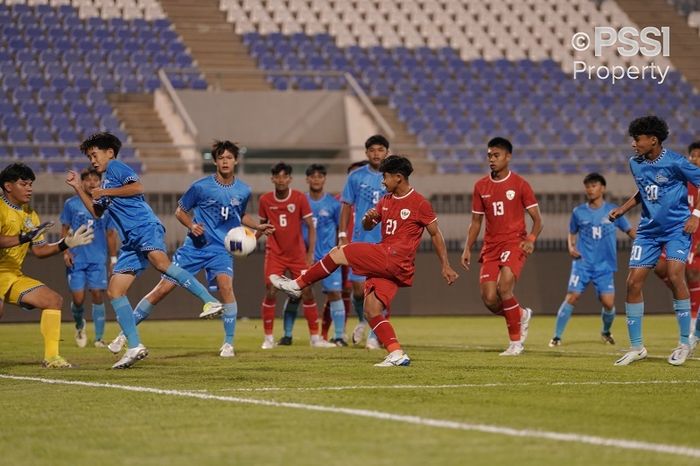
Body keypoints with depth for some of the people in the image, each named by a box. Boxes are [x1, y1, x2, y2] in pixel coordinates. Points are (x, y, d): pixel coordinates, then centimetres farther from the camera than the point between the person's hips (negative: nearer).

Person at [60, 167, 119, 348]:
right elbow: (65, 230, 9)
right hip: (76, 259, 0)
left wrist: (113, 258, 9)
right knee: (78, 299, -5)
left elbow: (110, 234, 12)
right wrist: (65, 252, -3)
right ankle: (80, 325, 27)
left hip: (98, 260, 0)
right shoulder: (71, 204, 4)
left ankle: (99, 338, 2)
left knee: (98, 296, -6)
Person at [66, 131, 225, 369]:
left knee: (160, 262, -38)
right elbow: (96, 212, 39)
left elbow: (137, 187, -13)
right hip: (131, 242, 10)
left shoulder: (115, 167, 5)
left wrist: (104, 192, -7)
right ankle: (135, 347, -2)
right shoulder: (106, 179, 31)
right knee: (114, 291, 0)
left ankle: (210, 302, -43)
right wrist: (78, 187, 34)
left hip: (145, 228, -10)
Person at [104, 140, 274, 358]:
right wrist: (191, 225, -15)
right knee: (163, 288, -5)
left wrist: (258, 227, 8)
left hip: (221, 249, 1)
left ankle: (228, 344, -15)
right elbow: (180, 211, 4)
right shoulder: (200, 187, -7)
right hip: (194, 247, -1)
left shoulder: (243, 191, 3)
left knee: (225, 285, -27)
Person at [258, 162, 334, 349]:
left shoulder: (299, 198, -8)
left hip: (298, 254, 0)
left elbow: (311, 227, -4)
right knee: (270, 293, -9)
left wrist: (310, 254, -9)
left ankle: (315, 338, 8)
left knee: (307, 293, -2)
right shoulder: (265, 200, -2)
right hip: (275, 254, 0)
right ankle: (268, 338, 2)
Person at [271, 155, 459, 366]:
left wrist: (445, 266, 3)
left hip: (396, 261, -8)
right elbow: (367, 226, 25)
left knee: (338, 253, -10)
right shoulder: (386, 201, 17)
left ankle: (298, 284, 2)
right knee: (371, 310, -3)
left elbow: (436, 234, 2)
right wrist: (367, 218, 0)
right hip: (384, 264, 8)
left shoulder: (419, 203, -4)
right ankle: (397, 354, -5)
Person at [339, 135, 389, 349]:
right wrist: (343, 236, 0)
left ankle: (375, 334, 6)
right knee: (358, 289, 0)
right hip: (361, 241, 0)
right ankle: (362, 320, 29)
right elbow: (346, 207, 7)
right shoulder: (356, 177, 4)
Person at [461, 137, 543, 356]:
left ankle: (515, 342, -10)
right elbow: (476, 221, 17)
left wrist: (531, 239, -18)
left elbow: (537, 219, 0)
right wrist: (467, 248, 6)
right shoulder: (481, 186, 11)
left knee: (504, 287, -25)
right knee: (489, 299, -7)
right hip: (490, 246, 5)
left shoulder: (520, 184, -1)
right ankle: (521, 315, 26)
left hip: (514, 243, -4)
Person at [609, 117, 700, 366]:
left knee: (675, 276, -21)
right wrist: (623, 208, 12)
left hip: (676, 228, -6)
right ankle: (636, 347, 8)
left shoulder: (675, 162, -14)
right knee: (633, 282, -3)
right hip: (648, 230, 6)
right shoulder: (635, 163, 5)